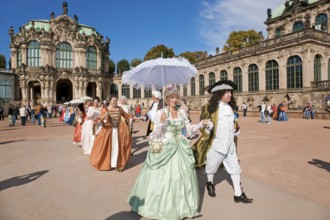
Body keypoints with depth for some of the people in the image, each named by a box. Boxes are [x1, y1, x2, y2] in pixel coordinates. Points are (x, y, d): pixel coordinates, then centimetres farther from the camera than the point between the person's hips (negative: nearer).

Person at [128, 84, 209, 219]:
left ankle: (183, 206, 33)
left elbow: (189, 130, 11)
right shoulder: (160, 113, -10)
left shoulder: (182, 112, 4)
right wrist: (162, 122, -28)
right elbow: (156, 135, -13)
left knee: (183, 179, 12)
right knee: (163, 179, 2)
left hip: (181, 149, 5)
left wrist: (201, 124, -3)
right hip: (165, 150, -4)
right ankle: (160, 207, 25)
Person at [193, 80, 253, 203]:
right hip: (216, 144, -5)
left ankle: (238, 194, 19)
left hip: (230, 145, 6)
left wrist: (236, 130, 9)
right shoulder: (211, 107, -11)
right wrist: (207, 131, -23)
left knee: (235, 168, 8)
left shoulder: (230, 107, 8)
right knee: (212, 166, 14)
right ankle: (210, 183, 42)